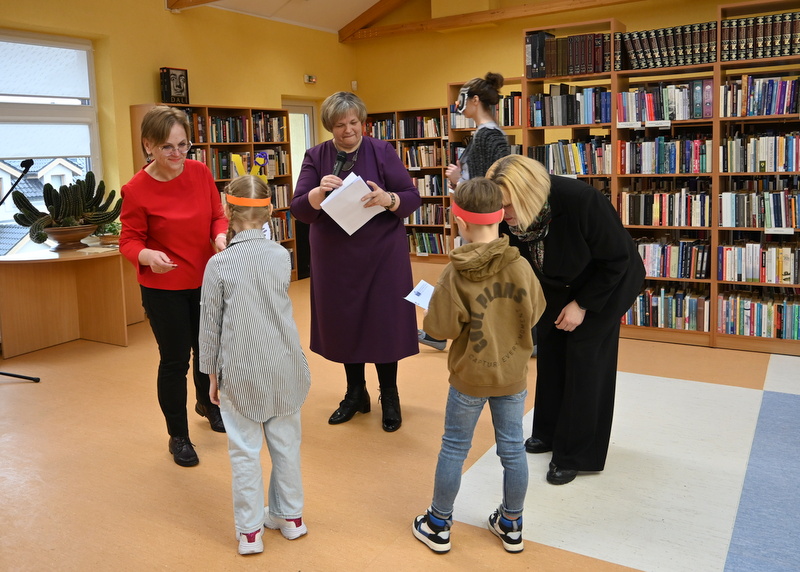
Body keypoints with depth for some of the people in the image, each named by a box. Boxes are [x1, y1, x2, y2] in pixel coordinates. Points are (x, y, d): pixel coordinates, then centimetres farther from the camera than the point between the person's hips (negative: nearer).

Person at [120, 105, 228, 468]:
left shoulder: (200, 172, -6)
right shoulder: (136, 190, -16)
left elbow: (217, 215, 3)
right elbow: (129, 240, -10)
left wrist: (221, 235, -19)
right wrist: (148, 256, -31)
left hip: (205, 280, 4)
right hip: (164, 288, -4)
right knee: (174, 360, 5)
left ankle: (207, 403, 51)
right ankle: (178, 435, 26)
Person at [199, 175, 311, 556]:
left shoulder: (219, 264, -10)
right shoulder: (282, 255, -2)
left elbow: (210, 325, -5)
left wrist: (212, 376, 7)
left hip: (240, 372, -3)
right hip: (284, 366, 3)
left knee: (245, 452, 9)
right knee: (286, 443, 15)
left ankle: (250, 531, 18)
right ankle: (290, 516, 31)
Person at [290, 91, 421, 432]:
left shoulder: (382, 151, -4)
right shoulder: (315, 157, 0)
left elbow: (413, 198, -7)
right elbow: (299, 210, -6)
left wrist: (388, 198, -28)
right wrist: (318, 191, -27)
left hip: (381, 254, -2)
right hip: (334, 258, 2)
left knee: (383, 322, 4)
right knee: (343, 323, 11)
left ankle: (389, 396, 23)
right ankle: (355, 393, 30)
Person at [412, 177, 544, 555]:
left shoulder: (454, 274, -20)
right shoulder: (520, 265, -13)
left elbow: (442, 329, -16)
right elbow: (534, 313, 0)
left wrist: (430, 311, 4)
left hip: (469, 377, -2)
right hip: (513, 375, 2)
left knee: (454, 448, 14)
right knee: (512, 448, 16)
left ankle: (438, 525, 29)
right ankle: (511, 525, 32)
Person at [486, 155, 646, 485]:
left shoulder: (582, 201, -37)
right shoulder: (509, 218, -24)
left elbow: (616, 259, -23)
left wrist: (583, 304, -20)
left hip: (606, 283, -5)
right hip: (557, 284, 5)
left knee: (585, 361, -5)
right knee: (549, 351, 8)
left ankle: (575, 455, 9)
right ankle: (549, 433, 29)